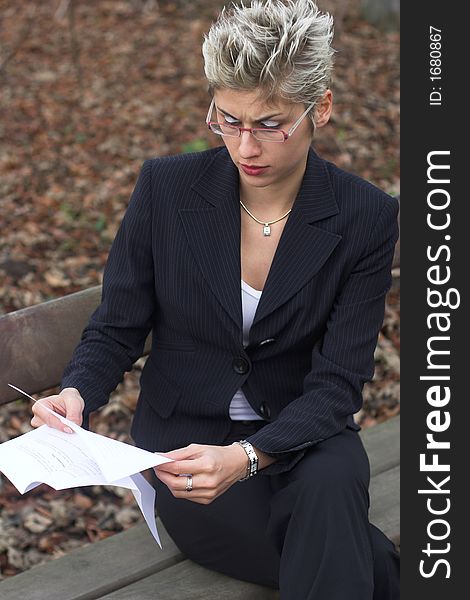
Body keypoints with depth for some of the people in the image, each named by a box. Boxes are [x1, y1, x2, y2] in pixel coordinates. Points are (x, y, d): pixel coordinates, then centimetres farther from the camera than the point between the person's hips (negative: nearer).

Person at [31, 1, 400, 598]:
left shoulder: (365, 218, -12)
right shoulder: (167, 187, -11)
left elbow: (337, 383, -15)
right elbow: (116, 327, -3)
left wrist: (246, 457, -33)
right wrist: (76, 396, -26)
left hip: (300, 436, 1)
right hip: (185, 438, -1)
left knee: (331, 482, -35)